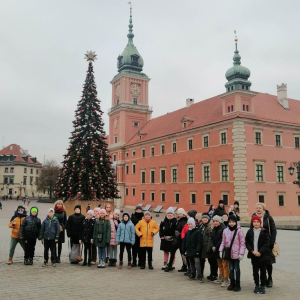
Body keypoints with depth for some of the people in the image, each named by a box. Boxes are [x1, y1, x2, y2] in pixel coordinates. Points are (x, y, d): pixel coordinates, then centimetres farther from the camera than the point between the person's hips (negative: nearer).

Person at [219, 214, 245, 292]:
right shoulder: (225, 231, 4)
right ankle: (232, 283, 24)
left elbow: (242, 243, -9)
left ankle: (237, 284, 18)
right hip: (229, 253, 4)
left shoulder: (239, 231, -10)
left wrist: (241, 253, -13)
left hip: (236, 253, -4)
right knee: (231, 268, 12)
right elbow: (223, 242, 10)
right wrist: (221, 251, 4)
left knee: (236, 269, 6)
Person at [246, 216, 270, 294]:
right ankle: (257, 285, 20)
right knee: (255, 270, 7)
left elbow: (267, 243, -7)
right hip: (253, 255, 2)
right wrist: (252, 251, -11)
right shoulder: (250, 232, 3)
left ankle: (263, 286, 20)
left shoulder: (264, 232, -4)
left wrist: (260, 252, -14)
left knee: (263, 270, 6)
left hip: (262, 255, -2)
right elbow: (247, 243, 2)